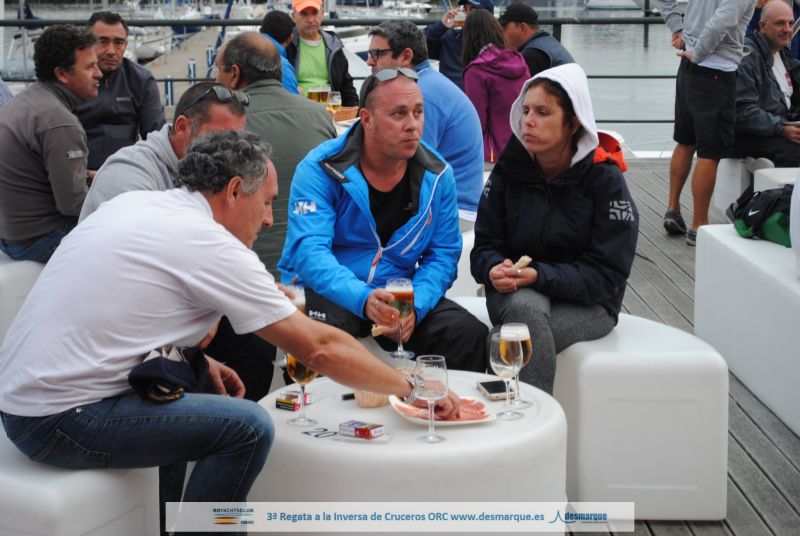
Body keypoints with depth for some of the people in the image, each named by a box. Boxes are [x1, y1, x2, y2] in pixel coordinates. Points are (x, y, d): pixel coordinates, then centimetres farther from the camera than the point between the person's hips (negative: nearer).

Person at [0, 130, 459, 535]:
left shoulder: (135, 203, 8)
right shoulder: (212, 247, -14)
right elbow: (320, 349, -10)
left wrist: (199, 363, 10)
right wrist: (410, 388, 1)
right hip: (58, 421, -9)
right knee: (248, 427, -13)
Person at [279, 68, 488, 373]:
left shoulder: (436, 176, 1)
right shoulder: (321, 168, -12)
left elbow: (443, 254, 2)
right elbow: (309, 250, -23)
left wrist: (414, 306, -19)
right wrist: (363, 299, -41)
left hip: (402, 294, 4)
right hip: (329, 292, -3)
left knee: (471, 335, -19)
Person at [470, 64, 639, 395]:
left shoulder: (604, 179, -8)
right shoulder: (508, 172, 2)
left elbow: (607, 275, -12)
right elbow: (484, 247, 4)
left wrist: (539, 275, -25)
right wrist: (495, 269, -21)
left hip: (587, 304, -2)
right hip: (517, 295, 3)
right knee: (524, 307, -34)